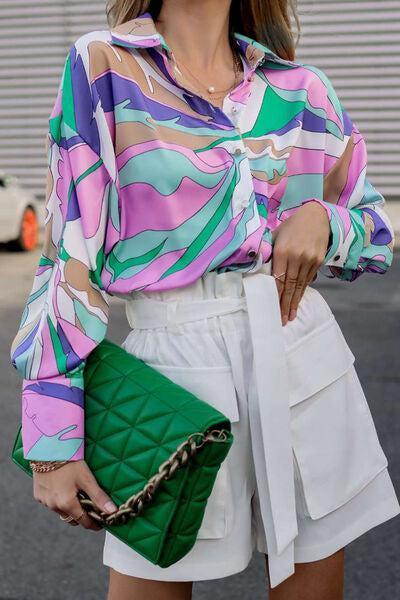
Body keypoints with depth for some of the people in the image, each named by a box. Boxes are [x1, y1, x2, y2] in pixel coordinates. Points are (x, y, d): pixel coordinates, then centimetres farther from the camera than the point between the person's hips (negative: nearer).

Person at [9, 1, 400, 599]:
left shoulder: (303, 87, 7)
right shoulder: (102, 65, -2)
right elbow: (69, 253, -7)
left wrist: (324, 220, -6)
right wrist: (54, 438, -10)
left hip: (304, 363, 4)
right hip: (177, 368, -3)